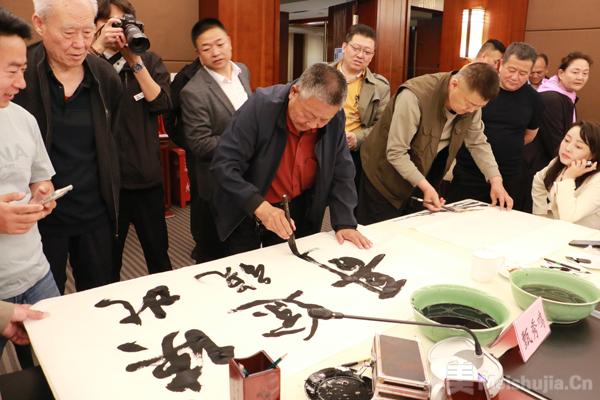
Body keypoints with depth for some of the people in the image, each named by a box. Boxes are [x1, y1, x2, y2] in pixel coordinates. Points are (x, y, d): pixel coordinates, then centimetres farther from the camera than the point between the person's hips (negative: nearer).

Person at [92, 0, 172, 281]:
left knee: (158, 252, 14)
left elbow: (162, 103, -8)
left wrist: (134, 61, -15)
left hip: (146, 174, 1)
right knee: (107, 256, 13)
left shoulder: (150, 61, 6)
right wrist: (97, 47, -21)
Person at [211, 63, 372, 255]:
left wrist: (344, 222, -13)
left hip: (298, 210, 3)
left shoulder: (335, 119, -12)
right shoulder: (261, 106, -24)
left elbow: (341, 173, -3)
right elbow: (223, 164, -27)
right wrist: (259, 206, -38)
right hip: (246, 209, -3)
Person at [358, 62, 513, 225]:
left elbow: (478, 143, 4)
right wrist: (425, 186, -32)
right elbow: (395, 153, -28)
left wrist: (496, 180, -6)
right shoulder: (414, 96, -30)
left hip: (425, 177, 6)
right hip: (387, 174, -6)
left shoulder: (472, 99, -9)